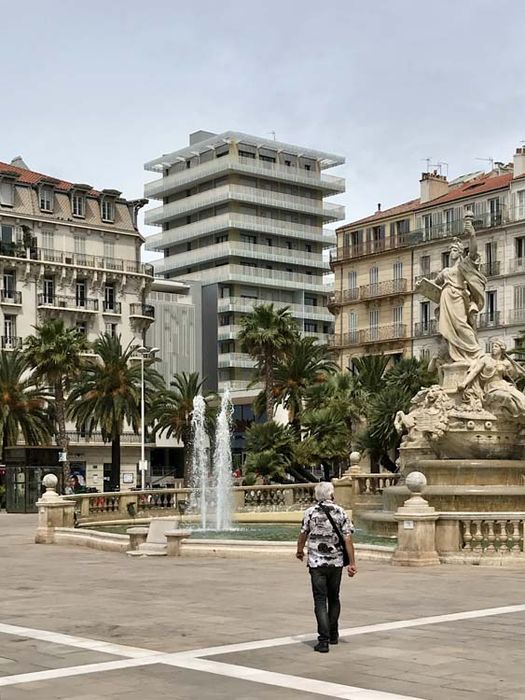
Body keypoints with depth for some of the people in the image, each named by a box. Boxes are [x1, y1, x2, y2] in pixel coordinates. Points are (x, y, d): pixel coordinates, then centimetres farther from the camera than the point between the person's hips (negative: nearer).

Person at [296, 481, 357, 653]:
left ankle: (323, 640, -10)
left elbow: (303, 534, 5)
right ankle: (333, 635, 31)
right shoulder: (340, 512, -2)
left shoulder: (310, 512, -5)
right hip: (336, 562, 2)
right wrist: (352, 563, -4)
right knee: (334, 599, 19)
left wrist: (300, 550, 24)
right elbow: (347, 539, -6)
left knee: (320, 601, -2)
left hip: (316, 563, -2)